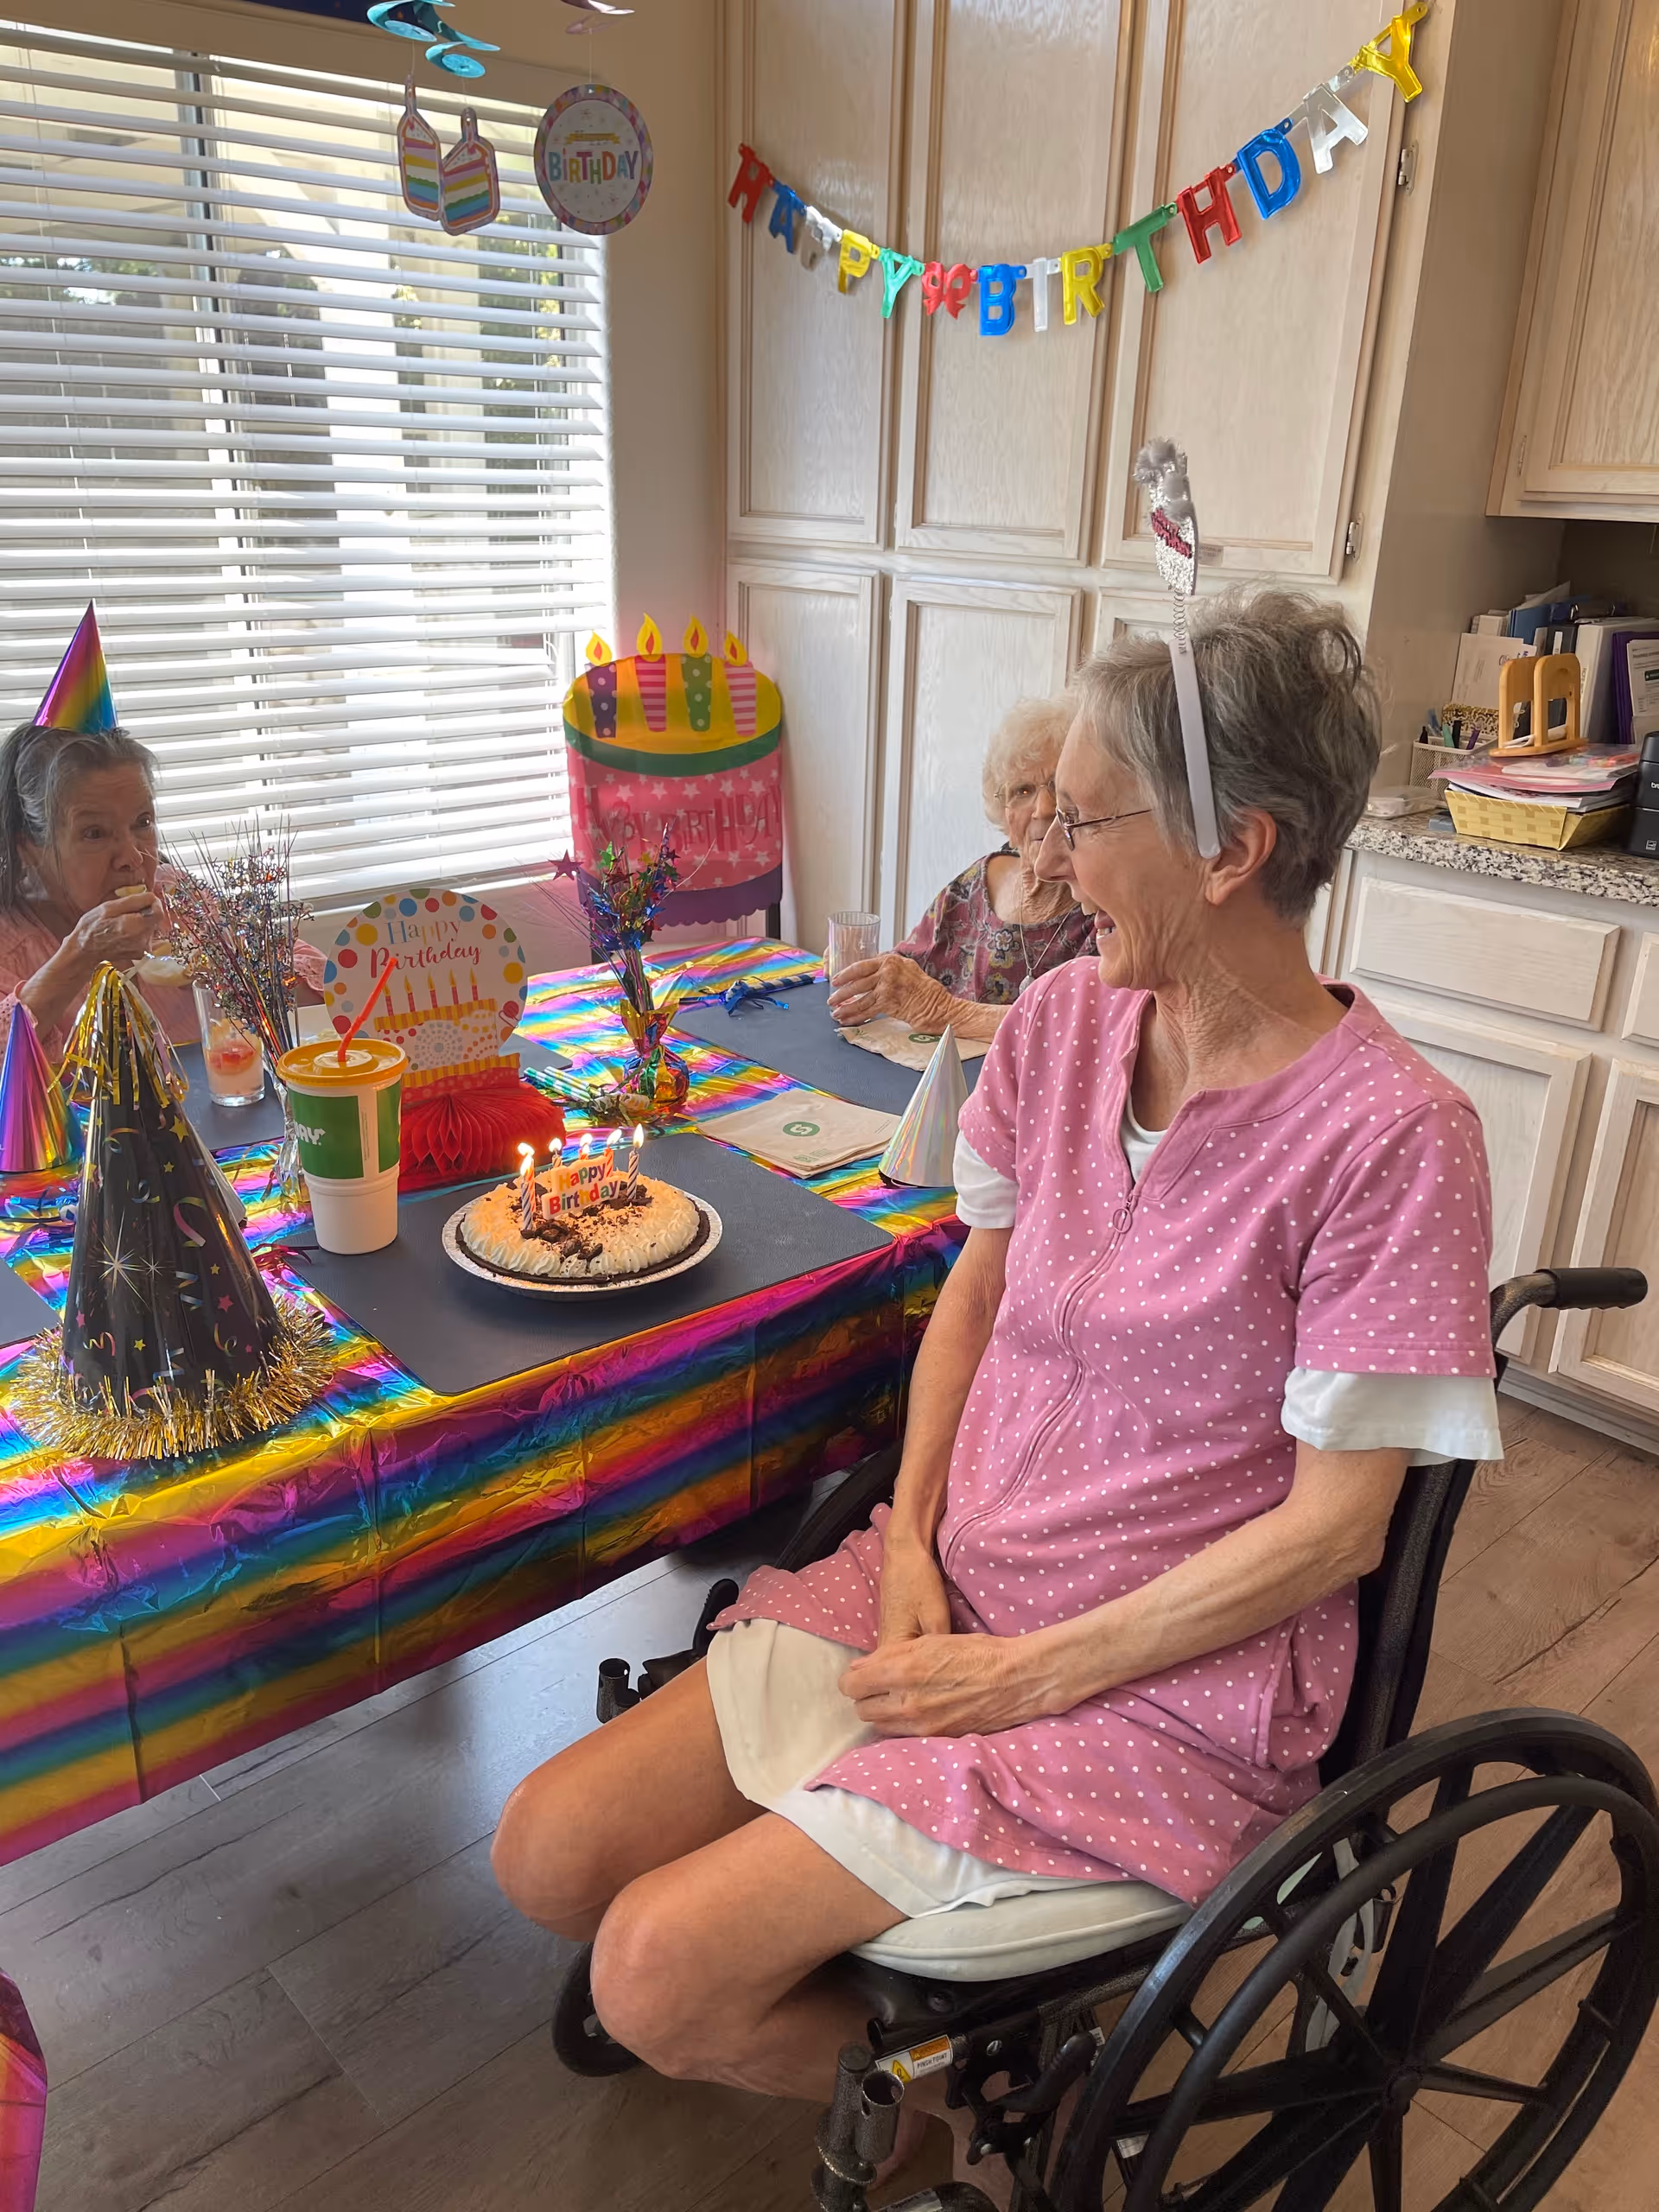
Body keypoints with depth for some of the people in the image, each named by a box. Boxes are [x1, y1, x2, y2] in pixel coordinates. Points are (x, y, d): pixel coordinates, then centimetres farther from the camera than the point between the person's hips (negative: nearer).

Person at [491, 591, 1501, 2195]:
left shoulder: (1394, 1137, -20)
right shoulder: (1061, 1022, -2)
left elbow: (1332, 1524, -16)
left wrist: (1027, 1672, -13)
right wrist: (909, 1537, -3)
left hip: (1170, 1683, -6)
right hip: (950, 1582, 6)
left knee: (658, 1976, -14)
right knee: (546, 1856, -2)